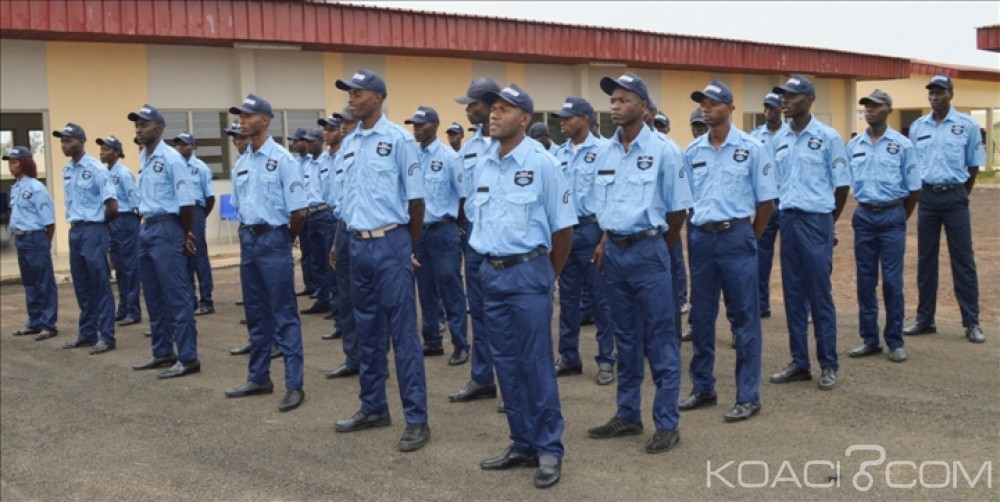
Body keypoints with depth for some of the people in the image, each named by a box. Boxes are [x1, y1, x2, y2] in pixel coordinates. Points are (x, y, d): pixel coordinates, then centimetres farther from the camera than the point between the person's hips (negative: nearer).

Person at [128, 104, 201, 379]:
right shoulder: (143, 159, 13)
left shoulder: (171, 159, -12)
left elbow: (186, 202, -13)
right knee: (154, 297, 14)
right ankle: (163, 352, 24)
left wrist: (186, 235, -8)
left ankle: (188, 358, -3)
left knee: (176, 296, -7)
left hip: (166, 229, -9)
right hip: (146, 229, 9)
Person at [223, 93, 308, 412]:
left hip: (273, 239, -7)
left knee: (284, 315, -4)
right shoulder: (242, 162, 11)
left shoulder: (281, 158, -11)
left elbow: (299, 210, -13)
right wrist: (247, 235, 15)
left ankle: (294, 385, -1)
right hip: (248, 239, 7)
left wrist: (286, 239, -1)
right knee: (256, 313, 14)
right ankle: (258, 378, 24)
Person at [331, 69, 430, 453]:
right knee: (367, 332, 14)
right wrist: (342, 241, 16)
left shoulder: (398, 139, -8)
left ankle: (416, 419, 1)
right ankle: (373, 408, 26)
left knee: (402, 332, -4)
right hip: (359, 245, 7)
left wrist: (409, 248, 3)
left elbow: (416, 199, -5)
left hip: (390, 243, -7)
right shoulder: (351, 144, 12)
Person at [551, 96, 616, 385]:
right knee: (568, 296, 12)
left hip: (591, 229, -6)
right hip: (564, 230, 6)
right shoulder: (559, 154, 9)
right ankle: (569, 357, 22)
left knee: (600, 297, 2)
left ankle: (606, 360, 12)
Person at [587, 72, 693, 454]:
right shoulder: (607, 153, 10)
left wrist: (656, 249, 5)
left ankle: (667, 423, 8)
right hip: (614, 252, 6)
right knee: (625, 338, 14)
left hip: (647, 250, -6)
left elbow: (678, 210, -3)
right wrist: (607, 243, 11)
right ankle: (627, 415, 24)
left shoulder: (663, 150, -7)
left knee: (660, 340, -1)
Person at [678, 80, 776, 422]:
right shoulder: (692, 152, 7)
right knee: (700, 317, 11)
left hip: (735, 236, -4)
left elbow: (766, 201, 0)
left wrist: (749, 239, 4)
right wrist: (694, 235, 9)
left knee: (744, 317, 1)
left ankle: (748, 396, 9)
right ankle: (703, 388, 24)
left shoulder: (752, 148, -3)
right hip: (700, 237, 4)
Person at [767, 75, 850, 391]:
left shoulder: (827, 137, -6)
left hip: (816, 222, -5)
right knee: (793, 294, 9)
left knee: (820, 295, -1)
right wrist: (786, 213, 11)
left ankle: (828, 365, 9)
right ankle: (799, 363, 18)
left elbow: (842, 184, -2)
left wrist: (826, 220, 4)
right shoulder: (779, 140, 9)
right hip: (788, 220, 5)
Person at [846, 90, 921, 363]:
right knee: (865, 280, 7)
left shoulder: (902, 144, -3)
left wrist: (901, 217, 9)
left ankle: (895, 342, 9)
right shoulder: (853, 145, 6)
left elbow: (913, 188, 2)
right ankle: (869, 339, 16)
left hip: (891, 216, -3)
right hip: (864, 216, 3)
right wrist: (863, 207, 12)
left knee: (892, 281, -1)